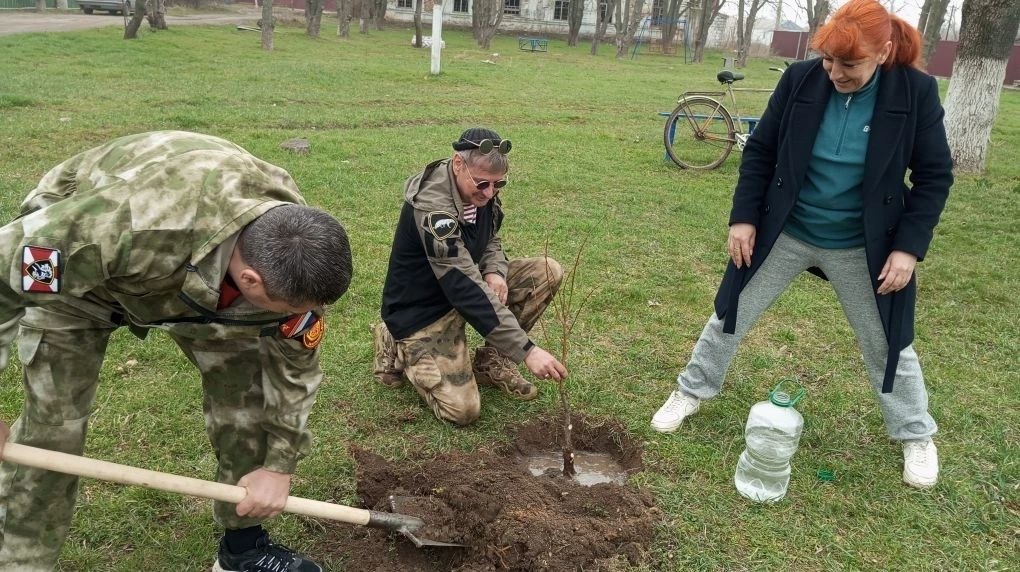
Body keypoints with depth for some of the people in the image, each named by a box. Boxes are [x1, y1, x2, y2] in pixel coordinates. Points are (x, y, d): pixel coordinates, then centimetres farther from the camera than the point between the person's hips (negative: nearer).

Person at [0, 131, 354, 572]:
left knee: (243, 386, -5)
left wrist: (279, 464, -7)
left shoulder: (287, 258, -29)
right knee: (52, 423, -9)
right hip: (72, 268, -3)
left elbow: (294, 361, -11)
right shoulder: (132, 227, -48)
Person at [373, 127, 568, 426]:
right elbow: (466, 289, -36)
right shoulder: (432, 206, -32)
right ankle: (399, 350, 7)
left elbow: (491, 239, 12)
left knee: (548, 272, -9)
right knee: (462, 410, -19)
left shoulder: (482, 192, -7)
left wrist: (495, 271, -14)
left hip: (464, 282, 8)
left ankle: (492, 360, 2)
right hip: (423, 309, -7)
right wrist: (526, 349, -38)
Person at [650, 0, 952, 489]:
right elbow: (760, 150, -2)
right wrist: (744, 217, -7)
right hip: (783, 233, 1)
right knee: (730, 314, 9)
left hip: (862, 248, -1)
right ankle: (692, 391, 32)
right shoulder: (801, 79, -11)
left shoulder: (916, 91, -14)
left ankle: (916, 437, 34)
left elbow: (934, 175, -6)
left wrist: (908, 246, -13)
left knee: (887, 343, 11)